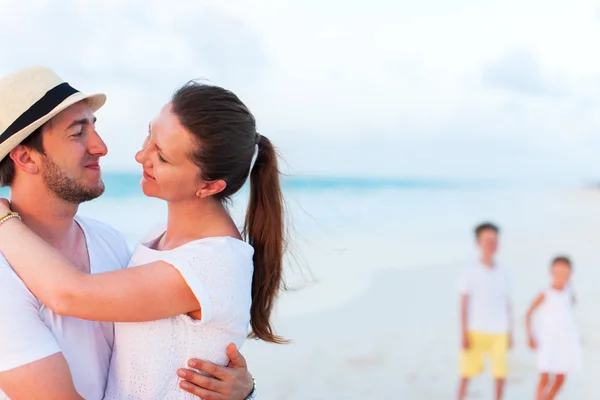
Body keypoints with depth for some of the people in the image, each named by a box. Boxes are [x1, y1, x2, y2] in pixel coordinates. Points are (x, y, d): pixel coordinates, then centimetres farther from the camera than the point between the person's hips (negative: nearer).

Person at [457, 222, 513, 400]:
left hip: (498, 332, 3)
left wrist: (509, 333, 11)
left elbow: (506, 304, 12)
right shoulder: (470, 272, -4)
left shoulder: (504, 272, 7)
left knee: (501, 373, 3)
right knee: (466, 373, 0)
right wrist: (464, 333, -9)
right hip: (476, 331, -3)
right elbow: (464, 304, -4)